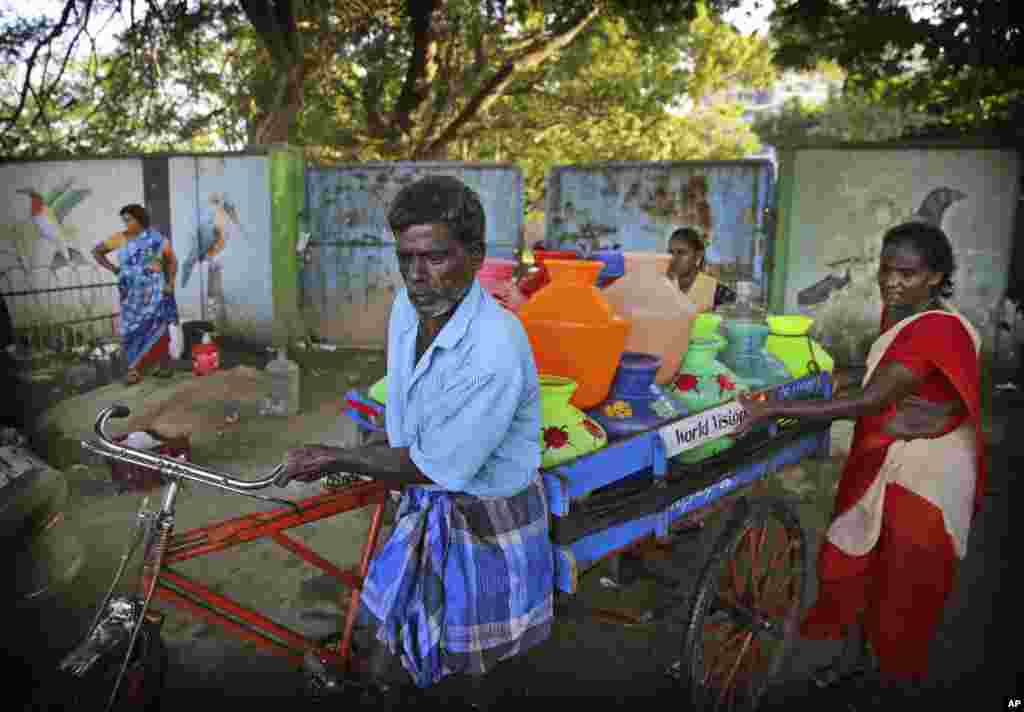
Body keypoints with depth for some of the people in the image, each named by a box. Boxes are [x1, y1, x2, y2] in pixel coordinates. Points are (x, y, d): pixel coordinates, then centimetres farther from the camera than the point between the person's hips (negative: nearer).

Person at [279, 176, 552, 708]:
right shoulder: (408, 305, -7)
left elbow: (434, 466, -26)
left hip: (488, 525, -6)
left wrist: (340, 459, -17)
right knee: (389, 667, 19)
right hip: (422, 507, 7)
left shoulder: (496, 351, -33)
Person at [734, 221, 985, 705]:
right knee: (849, 561, 14)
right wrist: (851, 375, -7)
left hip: (922, 474, -8)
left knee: (904, 580, 10)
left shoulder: (938, 330, -28)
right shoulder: (894, 312, -1)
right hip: (877, 461, 8)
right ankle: (854, 656, 36)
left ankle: (899, 679, 34)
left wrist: (771, 409, -37)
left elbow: (866, 403, -34)